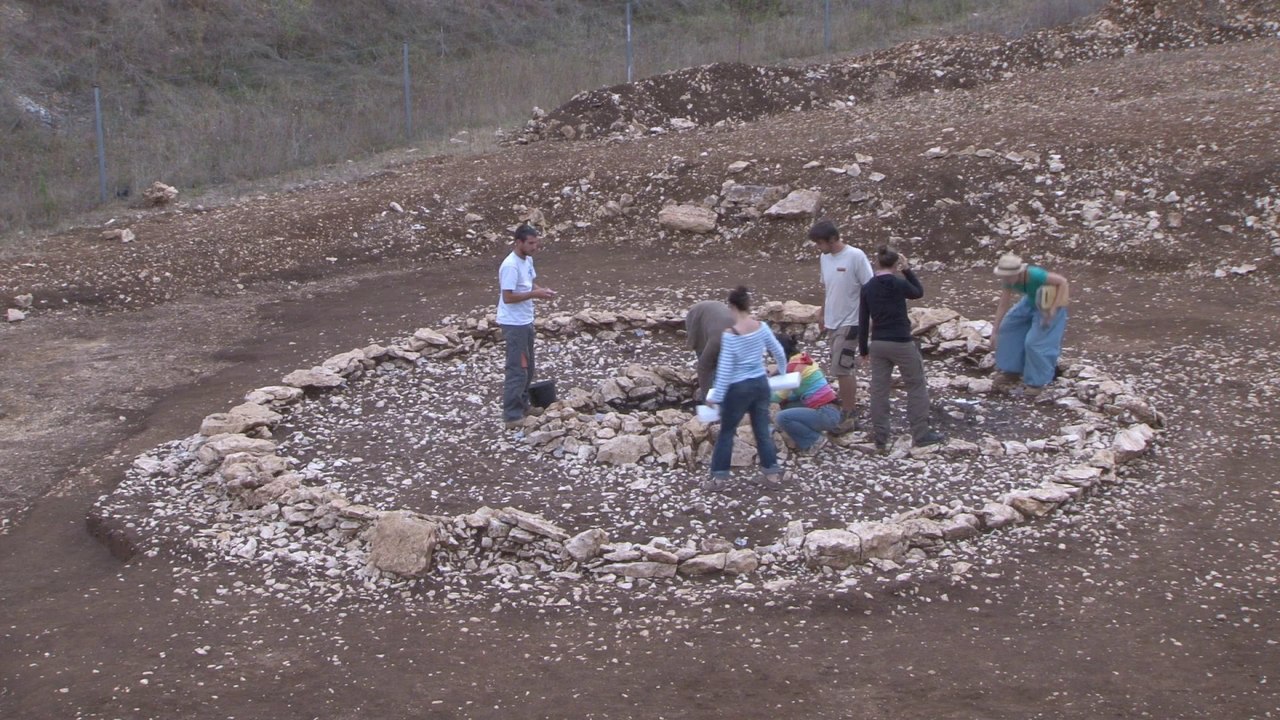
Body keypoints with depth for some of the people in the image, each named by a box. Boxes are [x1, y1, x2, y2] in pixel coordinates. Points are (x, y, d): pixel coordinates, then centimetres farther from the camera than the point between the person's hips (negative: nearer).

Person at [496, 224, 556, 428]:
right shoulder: (510, 266, -23)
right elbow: (508, 297, -24)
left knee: (527, 367, 20)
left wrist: (542, 290, -2)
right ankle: (512, 415, -2)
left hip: (526, 322, 10)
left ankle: (522, 406, 33)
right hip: (514, 325, -10)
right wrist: (534, 294, -25)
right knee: (518, 370, -7)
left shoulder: (528, 260, 6)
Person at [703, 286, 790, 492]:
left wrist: (717, 396, -9)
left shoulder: (730, 335, -18)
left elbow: (725, 368, -17)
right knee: (763, 430, 15)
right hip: (761, 383, 5)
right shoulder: (762, 327, -3)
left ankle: (719, 478, 16)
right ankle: (773, 475, 19)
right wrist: (782, 370, 28)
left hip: (739, 388, -5)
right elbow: (779, 352, 8)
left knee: (727, 431, 10)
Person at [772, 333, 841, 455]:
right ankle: (808, 439, 13)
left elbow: (779, 397, -7)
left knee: (782, 418, -15)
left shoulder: (793, 366, -14)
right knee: (786, 404, 14)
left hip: (826, 415, -9)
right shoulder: (804, 360, 13)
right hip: (828, 411, 9)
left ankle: (815, 441, -2)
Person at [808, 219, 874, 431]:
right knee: (846, 368, 15)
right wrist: (823, 315, 20)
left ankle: (848, 414, 0)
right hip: (832, 322, 7)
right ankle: (850, 409, 25)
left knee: (840, 368, -9)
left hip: (850, 322, -7)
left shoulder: (856, 256, -18)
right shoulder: (824, 258, 4)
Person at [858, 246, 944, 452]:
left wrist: (863, 349, 13)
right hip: (901, 343, -4)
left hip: (878, 344, 4)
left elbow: (863, 321, 4)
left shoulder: (867, 288, 0)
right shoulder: (899, 284, -11)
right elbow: (919, 292, 11)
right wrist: (907, 270, 10)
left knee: (879, 389, 10)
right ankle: (921, 434, 12)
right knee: (917, 386, 10)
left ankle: (880, 438, 13)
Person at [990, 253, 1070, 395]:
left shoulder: (1034, 275, -39)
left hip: (1050, 305, -7)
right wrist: (995, 332, -8)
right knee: (1008, 327, 9)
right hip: (1032, 303, 7)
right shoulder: (1008, 280, -19)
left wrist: (1052, 311, -29)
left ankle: (1038, 380, 10)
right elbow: (1003, 305, -10)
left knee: (1035, 341, -10)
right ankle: (1011, 370, 23)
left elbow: (1063, 281, -29)